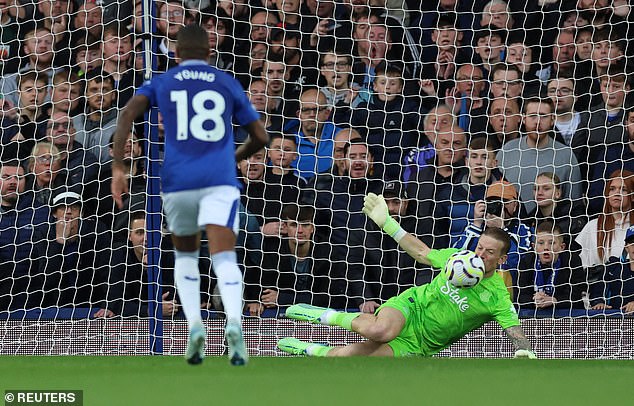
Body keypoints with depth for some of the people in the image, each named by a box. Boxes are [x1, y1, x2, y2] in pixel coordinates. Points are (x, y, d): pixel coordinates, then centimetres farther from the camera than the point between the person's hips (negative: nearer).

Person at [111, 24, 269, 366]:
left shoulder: (160, 84, 14)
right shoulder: (228, 84, 15)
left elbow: (128, 113, -5)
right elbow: (260, 137, 17)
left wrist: (118, 168, -10)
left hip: (178, 184, 1)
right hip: (220, 181, -1)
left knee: (185, 256, 24)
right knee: (224, 259, -14)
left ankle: (195, 326, 3)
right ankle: (233, 323, -43)